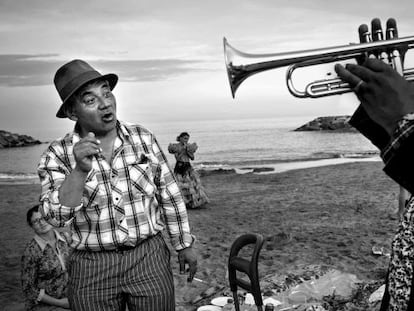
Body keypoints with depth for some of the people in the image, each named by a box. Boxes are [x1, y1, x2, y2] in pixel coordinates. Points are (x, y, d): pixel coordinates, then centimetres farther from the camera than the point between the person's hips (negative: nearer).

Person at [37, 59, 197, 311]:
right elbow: (56, 217, -16)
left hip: (150, 258, 1)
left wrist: (185, 244, 8)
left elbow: (170, 195, 5)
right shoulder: (57, 155, -6)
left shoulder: (143, 138, -1)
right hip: (91, 269, -1)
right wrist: (80, 170, -29)